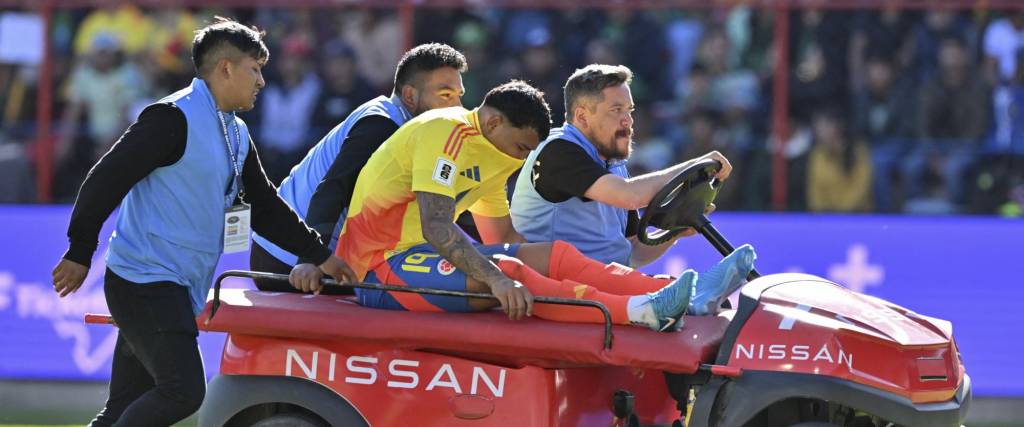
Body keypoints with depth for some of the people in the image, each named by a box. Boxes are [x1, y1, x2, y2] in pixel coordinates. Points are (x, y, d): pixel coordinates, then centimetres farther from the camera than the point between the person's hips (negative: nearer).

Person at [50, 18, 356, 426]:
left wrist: (319, 255, 19)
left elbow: (264, 205, 24)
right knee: (183, 392, -19)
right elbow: (107, 179, -14)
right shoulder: (173, 118, -13)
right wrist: (79, 254, -13)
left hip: (179, 291, 9)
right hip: (144, 282, -9)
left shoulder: (236, 134, 16)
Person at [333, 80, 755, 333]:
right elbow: (436, 228, -27)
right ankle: (640, 311, -43)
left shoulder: (483, 151, 16)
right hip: (381, 268, -9)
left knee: (553, 254, -6)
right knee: (507, 270, -31)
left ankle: (676, 292, -19)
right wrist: (497, 278, -36)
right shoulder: (444, 132, -15)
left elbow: (503, 236, 24)